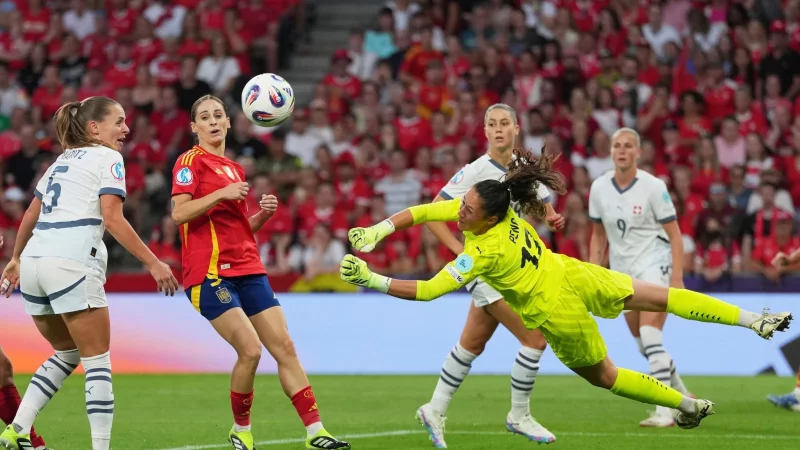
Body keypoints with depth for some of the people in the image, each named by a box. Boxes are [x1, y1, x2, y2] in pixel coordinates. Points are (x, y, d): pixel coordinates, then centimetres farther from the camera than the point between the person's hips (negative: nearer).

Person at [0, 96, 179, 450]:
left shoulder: (63, 160, 24)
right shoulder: (107, 158, 1)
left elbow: (31, 215, 29)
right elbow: (112, 218, -11)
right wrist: (153, 263, -11)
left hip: (34, 261, 8)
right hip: (72, 263, -8)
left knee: (67, 353, 22)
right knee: (97, 361, 1)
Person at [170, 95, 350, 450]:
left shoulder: (234, 169, 19)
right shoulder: (191, 161, -3)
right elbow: (179, 213, -16)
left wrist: (264, 213, 6)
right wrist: (221, 193, -22)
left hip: (248, 270, 8)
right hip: (210, 272, -8)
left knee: (284, 347, 1)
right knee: (250, 350, -17)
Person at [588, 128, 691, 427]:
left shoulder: (653, 186, -12)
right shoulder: (599, 188, 1)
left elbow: (674, 235, -9)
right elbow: (599, 234, 14)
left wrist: (677, 279, -15)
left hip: (654, 265, -5)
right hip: (621, 271, 6)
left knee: (650, 336, -20)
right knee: (644, 344, 10)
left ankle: (665, 411, -20)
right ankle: (682, 395, 32)